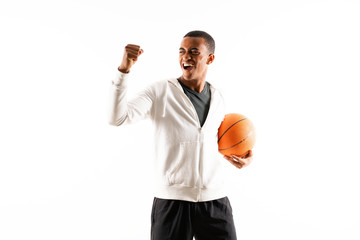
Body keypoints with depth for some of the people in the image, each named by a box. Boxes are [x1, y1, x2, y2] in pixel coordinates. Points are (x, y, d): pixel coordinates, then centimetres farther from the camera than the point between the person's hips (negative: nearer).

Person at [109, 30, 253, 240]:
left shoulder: (218, 99, 10)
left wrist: (237, 156, 8)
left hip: (215, 201, 4)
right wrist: (124, 70, -26)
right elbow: (118, 117, -17)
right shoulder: (160, 92, -4)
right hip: (172, 201, -3)